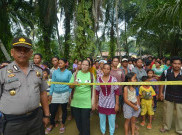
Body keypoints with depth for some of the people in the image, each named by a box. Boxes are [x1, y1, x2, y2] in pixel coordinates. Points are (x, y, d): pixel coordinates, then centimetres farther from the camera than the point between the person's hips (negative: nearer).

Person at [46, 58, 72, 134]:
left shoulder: (68, 72, -2)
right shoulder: (55, 72, 2)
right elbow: (52, 83, 5)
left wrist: (70, 95, 1)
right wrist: (50, 94, 4)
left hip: (64, 93, -1)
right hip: (55, 93, 2)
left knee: (64, 109, 11)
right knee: (53, 110, 4)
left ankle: (63, 124, 33)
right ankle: (52, 124, 31)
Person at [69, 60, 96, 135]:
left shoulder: (91, 75, 0)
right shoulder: (76, 74, 3)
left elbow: (93, 89, -1)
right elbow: (70, 86, 2)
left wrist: (93, 102, -4)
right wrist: (74, 83, -20)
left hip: (86, 103, -2)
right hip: (75, 102, 2)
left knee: (85, 121, 3)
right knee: (77, 120, 15)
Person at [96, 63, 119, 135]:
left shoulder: (113, 79, -10)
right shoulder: (99, 79, -5)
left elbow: (117, 92, -6)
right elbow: (97, 92, 3)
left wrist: (117, 104, -6)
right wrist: (96, 102, 7)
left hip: (111, 104, -1)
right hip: (101, 104, 2)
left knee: (112, 120, 12)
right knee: (102, 119, 16)